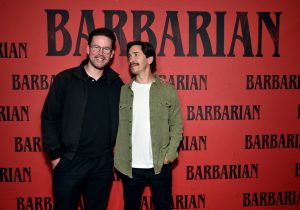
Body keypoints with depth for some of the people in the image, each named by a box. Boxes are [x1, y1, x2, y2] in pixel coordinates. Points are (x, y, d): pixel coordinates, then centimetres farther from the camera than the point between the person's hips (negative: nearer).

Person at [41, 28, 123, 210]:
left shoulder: (117, 84, 2)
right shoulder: (65, 79, -5)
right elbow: (49, 118, -4)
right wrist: (55, 155, -6)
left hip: (103, 164, 2)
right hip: (68, 162, -2)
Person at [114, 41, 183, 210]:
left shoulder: (168, 90, -2)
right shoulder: (122, 91, 2)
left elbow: (176, 125, 0)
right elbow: (115, 125, 3)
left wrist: (169, 155, -9)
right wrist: (119, 159, -4)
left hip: (160, 166, -1)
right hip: (130, 167, 2)